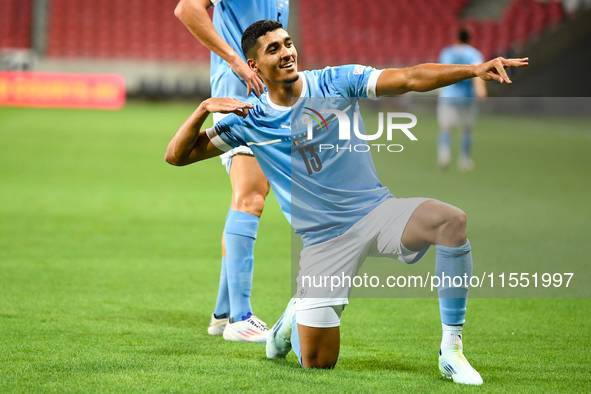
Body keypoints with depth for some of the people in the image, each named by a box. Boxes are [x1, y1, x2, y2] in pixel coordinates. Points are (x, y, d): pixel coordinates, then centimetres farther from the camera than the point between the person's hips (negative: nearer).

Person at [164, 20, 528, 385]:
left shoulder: (337, 82, -2)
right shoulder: (250, 121, 0)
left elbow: (410, 79, -12)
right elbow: (176, 155, 2)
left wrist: (475, 69, -26)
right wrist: (205, 108, -16)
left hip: (376, 210, 0)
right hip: (323, 240, 0)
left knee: (453, 221, -32)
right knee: (317, 362, -7)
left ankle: (452, 350, -22)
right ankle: (297, 315, 31)